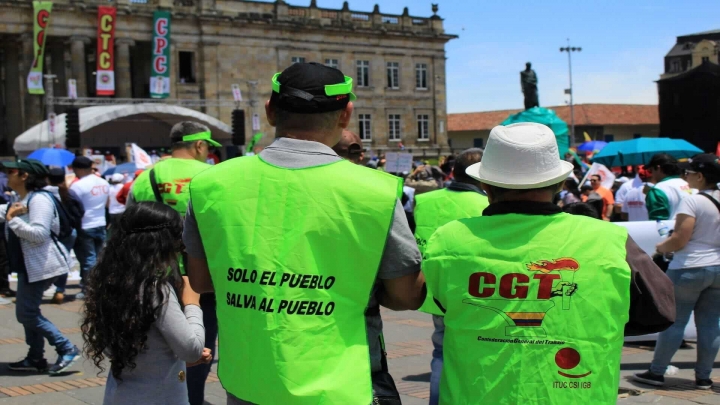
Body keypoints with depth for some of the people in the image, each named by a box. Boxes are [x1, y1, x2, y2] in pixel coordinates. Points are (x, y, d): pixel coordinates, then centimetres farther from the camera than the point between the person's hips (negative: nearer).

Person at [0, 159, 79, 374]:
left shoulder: (39, 199, -17)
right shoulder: (20, 201, 16)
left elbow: (39, 234, -27)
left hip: (40, 265, -11)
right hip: (28, 265, 11)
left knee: (26, 313, -8)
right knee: (28, 312, 14)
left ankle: (67, 349, -4)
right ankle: (35, 359, 23)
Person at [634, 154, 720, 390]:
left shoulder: (692, 202, -15)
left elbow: (679, 240, -18)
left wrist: (662, 247, 0)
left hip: (689, 270, -6)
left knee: (674, 321, 1)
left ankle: (656, 372, 8)